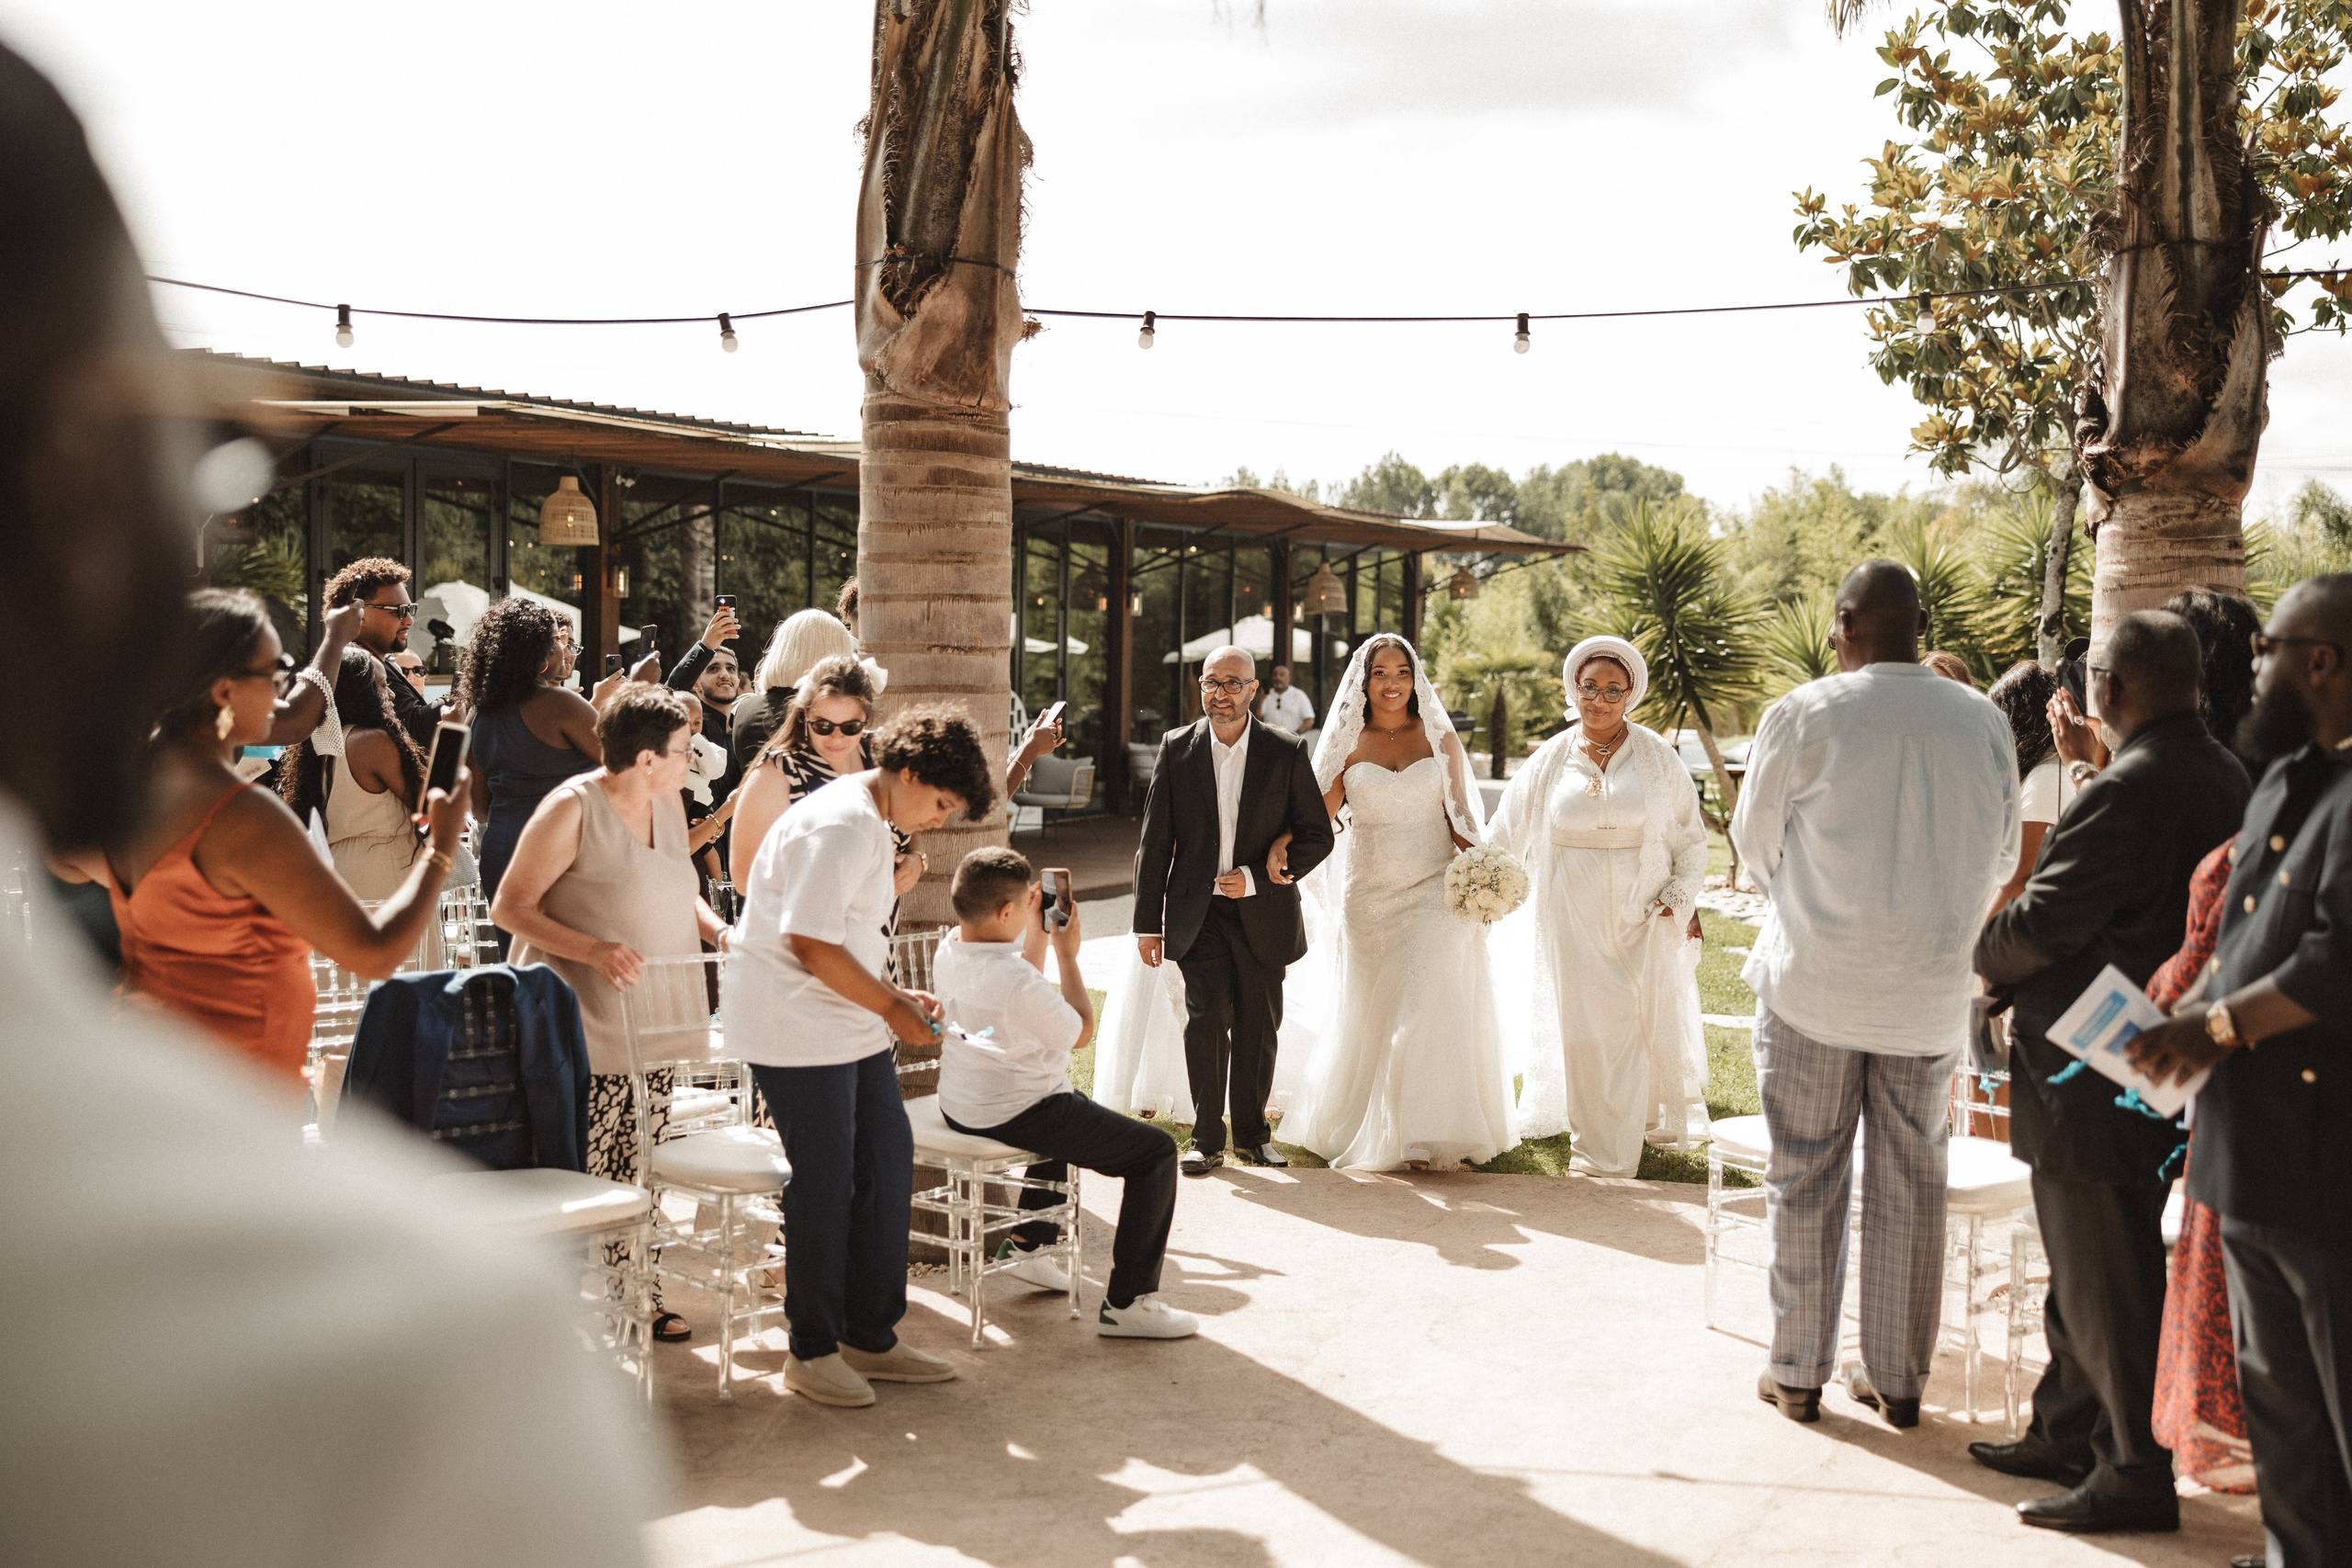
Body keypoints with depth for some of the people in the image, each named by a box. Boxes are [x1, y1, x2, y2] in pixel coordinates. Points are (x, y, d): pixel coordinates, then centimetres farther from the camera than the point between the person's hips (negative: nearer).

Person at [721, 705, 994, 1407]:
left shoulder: (868, 825, 15)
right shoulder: (841, 826, -18)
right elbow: (810, 945, -23)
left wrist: (895, 998, 9)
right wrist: (893, 1009, -14)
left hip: (850, 1029, 10)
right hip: (797, 1031, -10)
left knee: (887, 1163, 10)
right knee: (825, 1185, -2)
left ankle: (871, 1337, 21)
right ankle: (811, 1351, 14)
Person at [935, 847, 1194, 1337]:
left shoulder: (947, 952, -1)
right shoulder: (1015, 982, -29)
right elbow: (1081, 1032, -12)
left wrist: (1038, 932, 13)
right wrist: (1067, 954, -6)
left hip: (960, 1106, 10)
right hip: (1014, 1116, -10)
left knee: (1070, 1110, 39)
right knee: (1157, 1152, -5)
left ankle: (1027, 1243, 41)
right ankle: (1127, 1302, -4)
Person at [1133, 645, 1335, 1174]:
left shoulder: (1287, 753, -2)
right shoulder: (1177, 749, 0)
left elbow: (1318, 835, -1)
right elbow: (1154, 842, 3)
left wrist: (1256, 877, -13)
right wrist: (1148, 923, 0)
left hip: (1262, 913, 1)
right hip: (1199, 913, 0)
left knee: (1259, 1028, 9)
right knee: (1206, 1020, -9)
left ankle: (1253, 1131, 25)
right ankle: (1206, 1139, 2)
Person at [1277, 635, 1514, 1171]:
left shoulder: (1440, 739, 5)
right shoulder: (1347, 744, 5)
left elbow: (1460, 817, 6)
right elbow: (1319, 815, -1)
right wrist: (1279, 845, -20)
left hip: (1433, 890, -1)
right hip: (1367, 895, 1)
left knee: (1430, 1005, -11)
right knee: (1370, 1014, 9)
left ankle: (1424, 1134, -5)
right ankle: (1359, 1122, 26)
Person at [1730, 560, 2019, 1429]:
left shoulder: (1803, 715, -11)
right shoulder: (1984, 722, -1)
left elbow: (1756, 844, 0)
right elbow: (1999, 860, 9)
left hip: (1814, 983, -2)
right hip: (1931, 994, 3)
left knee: (1804, 1179, 9)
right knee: (1911, 1185, 12)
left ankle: (1798, 1373, 17)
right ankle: (1900, 1380, 20)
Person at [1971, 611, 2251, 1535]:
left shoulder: (2127, 790, -22)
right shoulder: (2224, 776, 8)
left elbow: (2041, 925, -20)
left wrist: (1986, 957, 0)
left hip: (2097, 1077, -10)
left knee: (2106, 1281, 2)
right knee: (2086, 1269, 21)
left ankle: (2136, 1476, 12)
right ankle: (2065, 1433, 33)